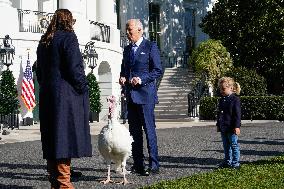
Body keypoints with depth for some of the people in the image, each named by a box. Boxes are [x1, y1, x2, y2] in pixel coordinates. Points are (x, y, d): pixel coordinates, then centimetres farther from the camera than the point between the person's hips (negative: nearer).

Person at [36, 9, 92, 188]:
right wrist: (83, 88, -5)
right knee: (66, 135, -6)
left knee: (52, 139, 10)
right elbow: (74, 68, -15)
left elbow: (40, 70, 18)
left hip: (47, 96, 8)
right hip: (67, 95, -8)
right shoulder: (68, 37, -9)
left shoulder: (44, 41, 15)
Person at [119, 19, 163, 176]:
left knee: (149, 130, -8)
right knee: (134, 131, 8)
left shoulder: (150, 47, -2)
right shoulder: (127, 49, 18)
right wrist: (122, 78, 5)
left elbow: (158, 70, -7)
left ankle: (153, 165, -5)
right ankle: (138, 164, 13)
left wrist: (141, 79, -17)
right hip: (131, 95, 7)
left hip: (145, 94, -7)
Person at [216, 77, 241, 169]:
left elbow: (237, 115, -13)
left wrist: (237, 126, -17)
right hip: (223, 127, 8)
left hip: (231, 128, -8)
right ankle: (227, 162, 23)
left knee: (234, 145, 0)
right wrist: (218, 125, 18)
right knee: (226, 146, 14)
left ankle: (235, 163, 6)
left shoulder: (235, 100, -11)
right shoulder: (222, 100, 11)